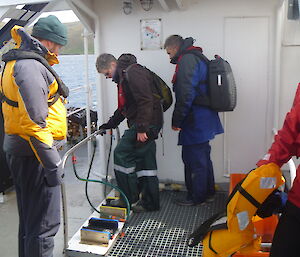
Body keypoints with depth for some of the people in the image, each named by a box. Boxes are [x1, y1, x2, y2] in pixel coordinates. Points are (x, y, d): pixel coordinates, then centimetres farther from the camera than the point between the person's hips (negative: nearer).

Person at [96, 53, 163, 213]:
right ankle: (150, 203, 19)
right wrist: (110, 125, 30)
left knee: (121, 154, -8)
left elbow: (145, 101, -22)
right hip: (147, 125, 10)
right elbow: (124, 107, 30)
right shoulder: (123, 76, 22)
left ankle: (129, 197, 3)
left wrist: (141, 128, -25)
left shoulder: (133, 72, -12)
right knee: (146, 161, 11)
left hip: (147, 123, -10)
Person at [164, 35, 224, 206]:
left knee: (194, 159, 1)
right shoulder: (198, 58, 17)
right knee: (203, 157, 19)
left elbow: (185, 95, -22)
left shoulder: (187, 60, -14)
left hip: (195, 121, -10)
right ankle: (208, 192, 31)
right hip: (204, 119, 10)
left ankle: (197, 197, 13)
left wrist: (176, 120, -15)